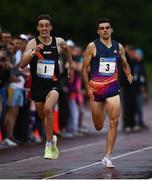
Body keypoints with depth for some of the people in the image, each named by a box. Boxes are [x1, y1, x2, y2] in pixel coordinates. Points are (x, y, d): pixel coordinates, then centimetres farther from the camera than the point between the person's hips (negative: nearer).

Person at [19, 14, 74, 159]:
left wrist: (71, 66, 30)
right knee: (43, 117, 16)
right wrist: (33, 52, -34)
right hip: (37, 85, 2)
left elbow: (67, 49, 23)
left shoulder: (59, 42, -3)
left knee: (48, 108, -28)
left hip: (53, 84, -1)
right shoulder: (33, 43, -9)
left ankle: (49, 145, -19)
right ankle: (52, 139, 47)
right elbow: (22, 65, -20)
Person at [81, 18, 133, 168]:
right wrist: (88, 87, -10)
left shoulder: (118, 47, 6)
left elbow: (125, 65, 21)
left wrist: (129, 74, 0)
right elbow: (84, 68, -2)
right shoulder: (92, 46, -4)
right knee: (98, 127, 7)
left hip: (112, 88, 2)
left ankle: (107, 157, -10)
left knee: (114, 122, -14)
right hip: (96, 89, -2)